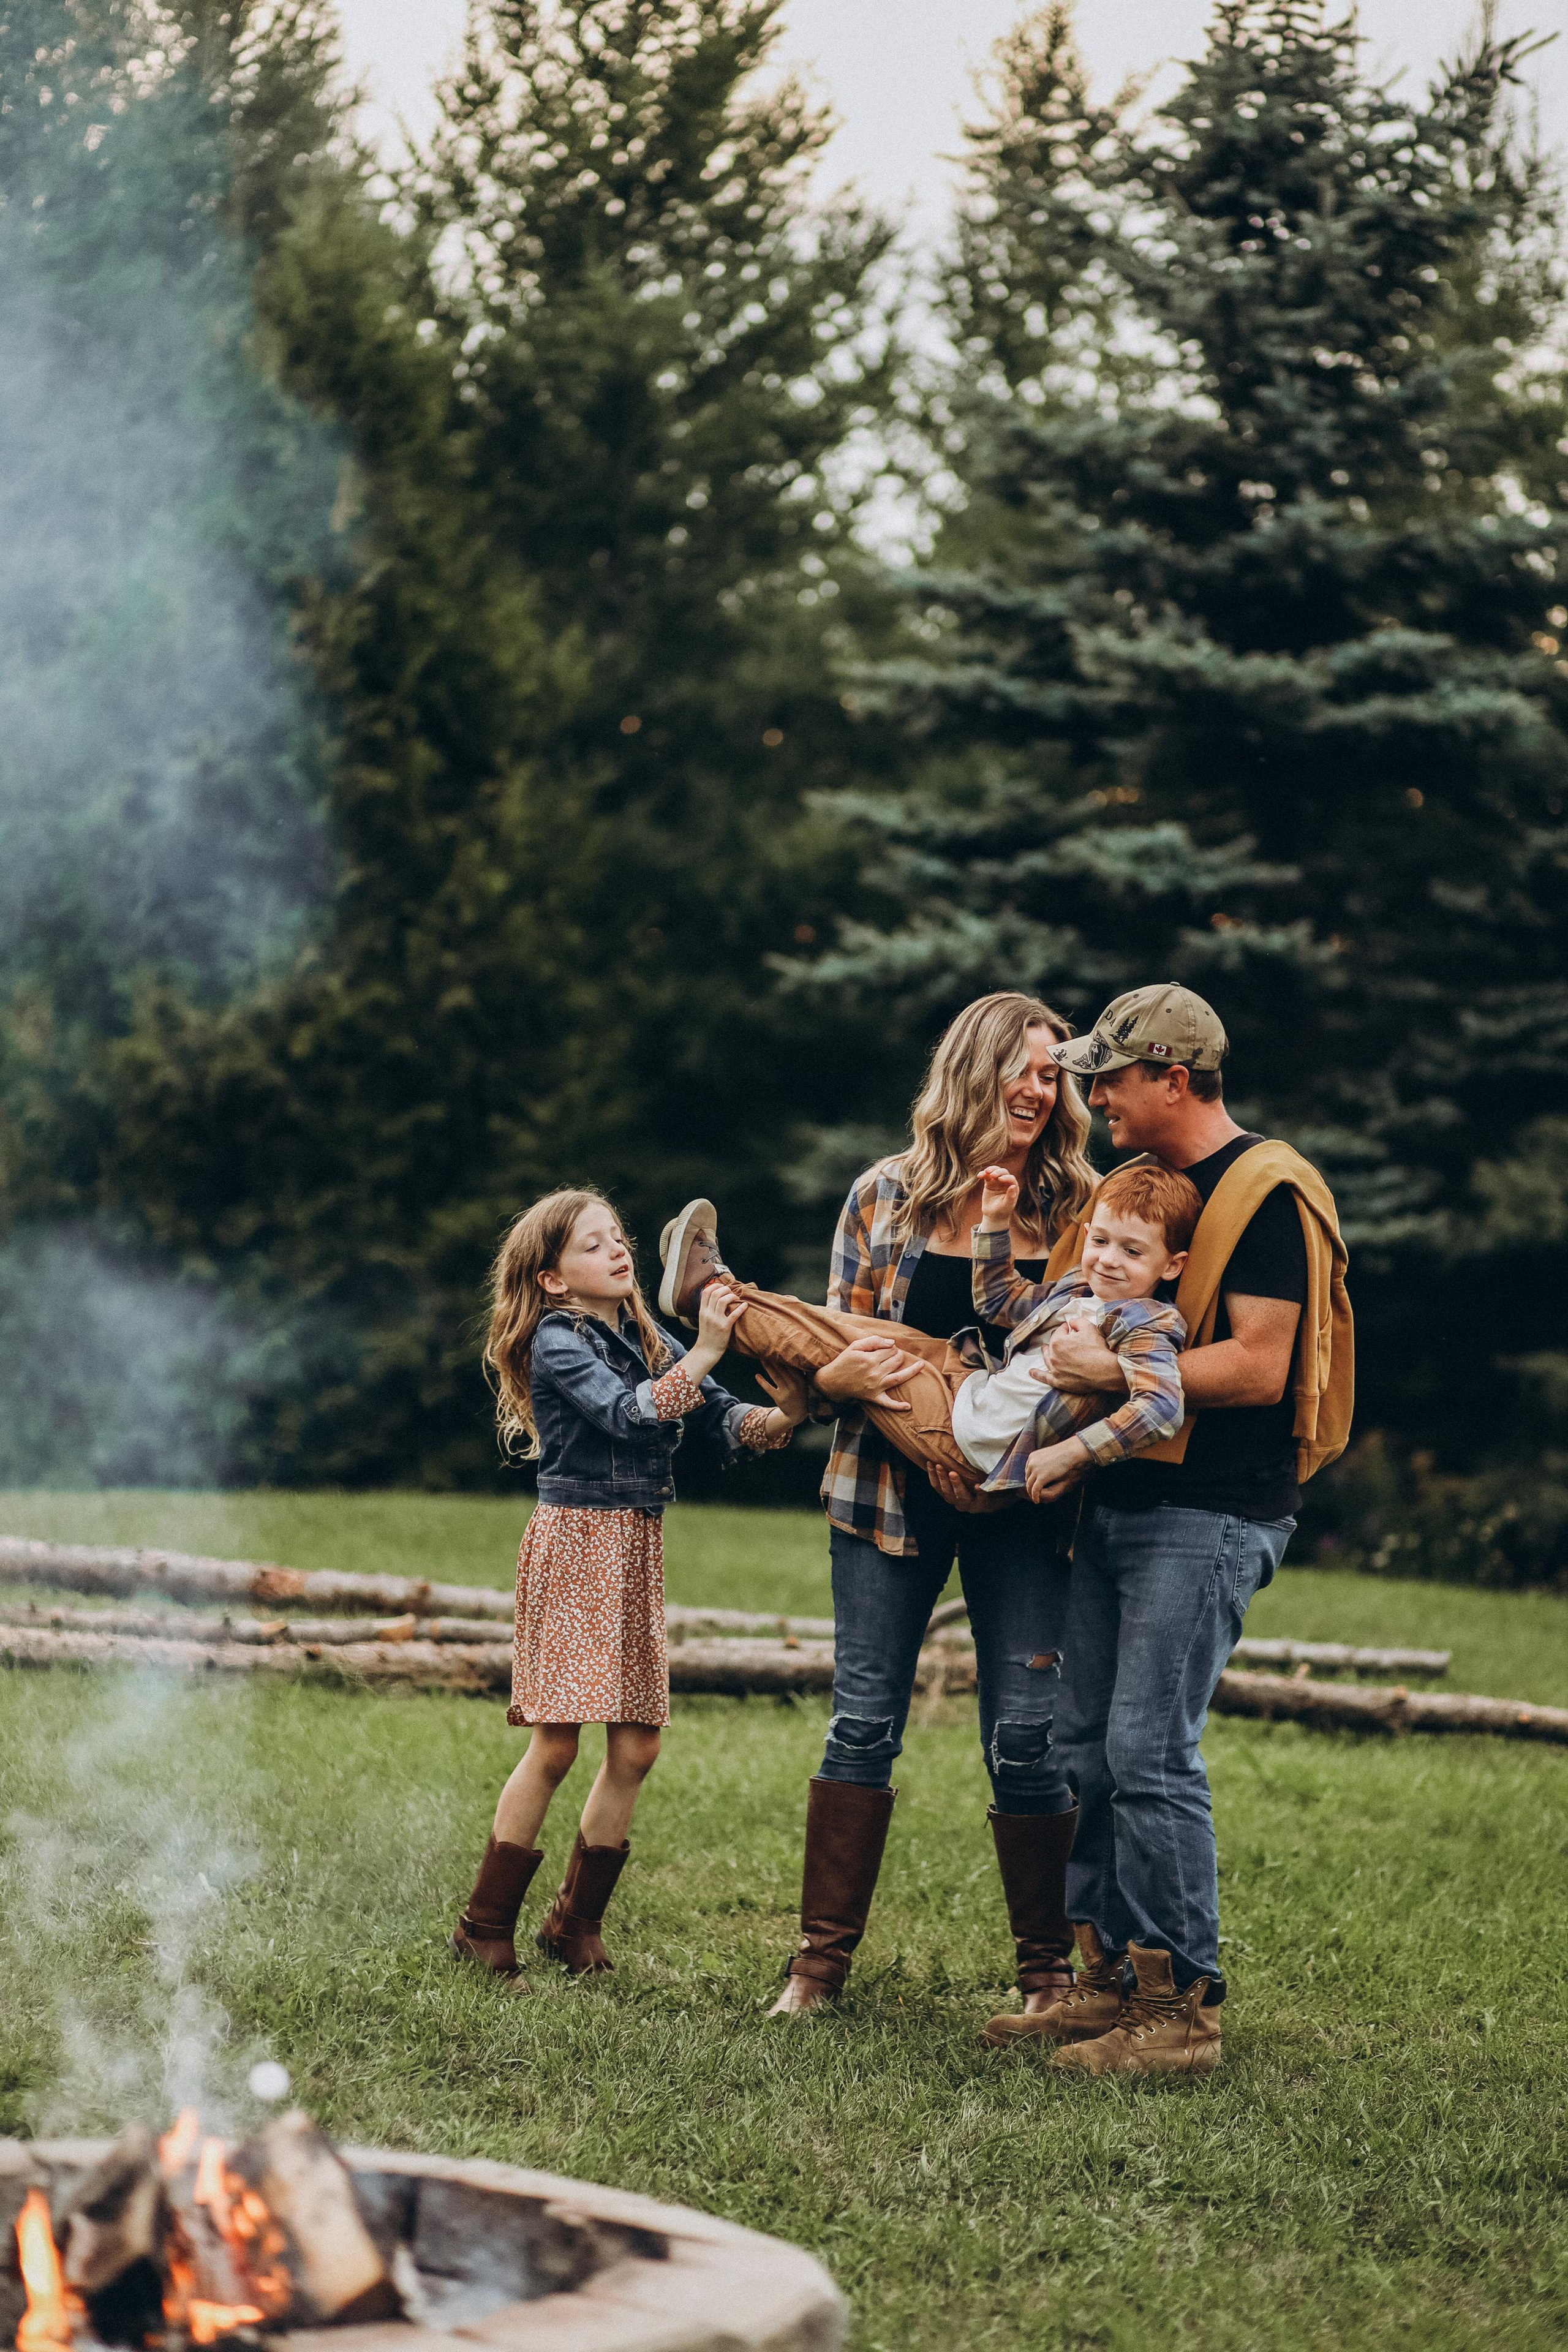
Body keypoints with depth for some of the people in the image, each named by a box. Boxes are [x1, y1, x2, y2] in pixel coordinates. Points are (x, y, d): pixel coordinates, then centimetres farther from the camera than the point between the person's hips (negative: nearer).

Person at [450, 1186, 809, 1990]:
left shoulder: (651, 1341, 12)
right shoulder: (557, 1340, -8)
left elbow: (726, 1423, 3)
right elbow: (626, 1413, -23)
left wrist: (779, 1416, -17)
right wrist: (705, 1353, -29)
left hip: (636, 1549, 7)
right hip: (575, 1540, -7)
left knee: (635, 1748, 4)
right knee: (555, 1746, -6)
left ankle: (575, 1923, 17)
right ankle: (485, 1927, 4)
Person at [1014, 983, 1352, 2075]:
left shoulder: (1268, 1193, -12)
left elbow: (1258, 1367, -19)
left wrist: (1114, 1371, -19)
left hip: (1209, 1514, -9)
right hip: (1120, 1497, 9)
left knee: (1150, 1752, -12)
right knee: (1087, 1744, 9)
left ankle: (1185, 2007, -5)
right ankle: (1113, 1978, 17)